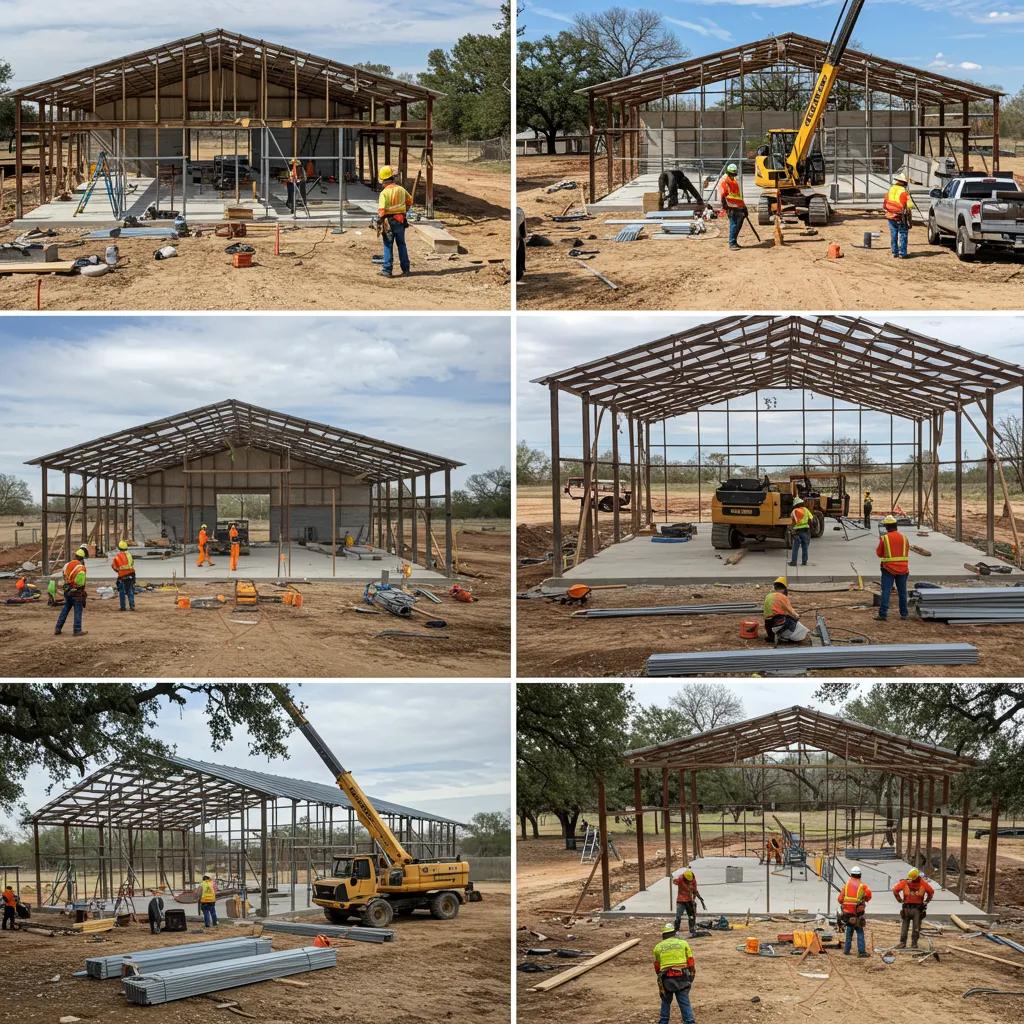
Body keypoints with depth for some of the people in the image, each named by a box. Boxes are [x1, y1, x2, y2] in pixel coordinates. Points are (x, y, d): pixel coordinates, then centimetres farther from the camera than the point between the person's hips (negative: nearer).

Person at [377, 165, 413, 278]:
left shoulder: (384, 193, -16)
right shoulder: (401, 189, 1)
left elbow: (381, 210, -21)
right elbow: (409, 201, 18)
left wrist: (381, 219, -4)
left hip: (388, 222, -4)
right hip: (400, 221, 4)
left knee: (388, 246, 4)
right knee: (401, 244, 14)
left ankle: (387, 270, 5)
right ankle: (406, 268, 17)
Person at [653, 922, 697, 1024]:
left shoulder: (658, 947, 12)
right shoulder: (683, 943, 9)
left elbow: (657, 967, 18)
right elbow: (691, 962, 6)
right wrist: (692, 976, 15)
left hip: (666, 978, 1)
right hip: (682, 978, -1)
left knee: (666, 1002, 21)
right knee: (685, 1003, 0)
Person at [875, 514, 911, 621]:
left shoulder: (884, 538, -9)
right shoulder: (904, 538, 2)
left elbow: (879, 553, 0)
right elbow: (907, 553, 12)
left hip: (888, 569, -3)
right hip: (902, 568, 3)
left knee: (886, 591, -4)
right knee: (902, 591, 13)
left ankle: (883, 614, -10)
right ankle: (904, 613, 20)